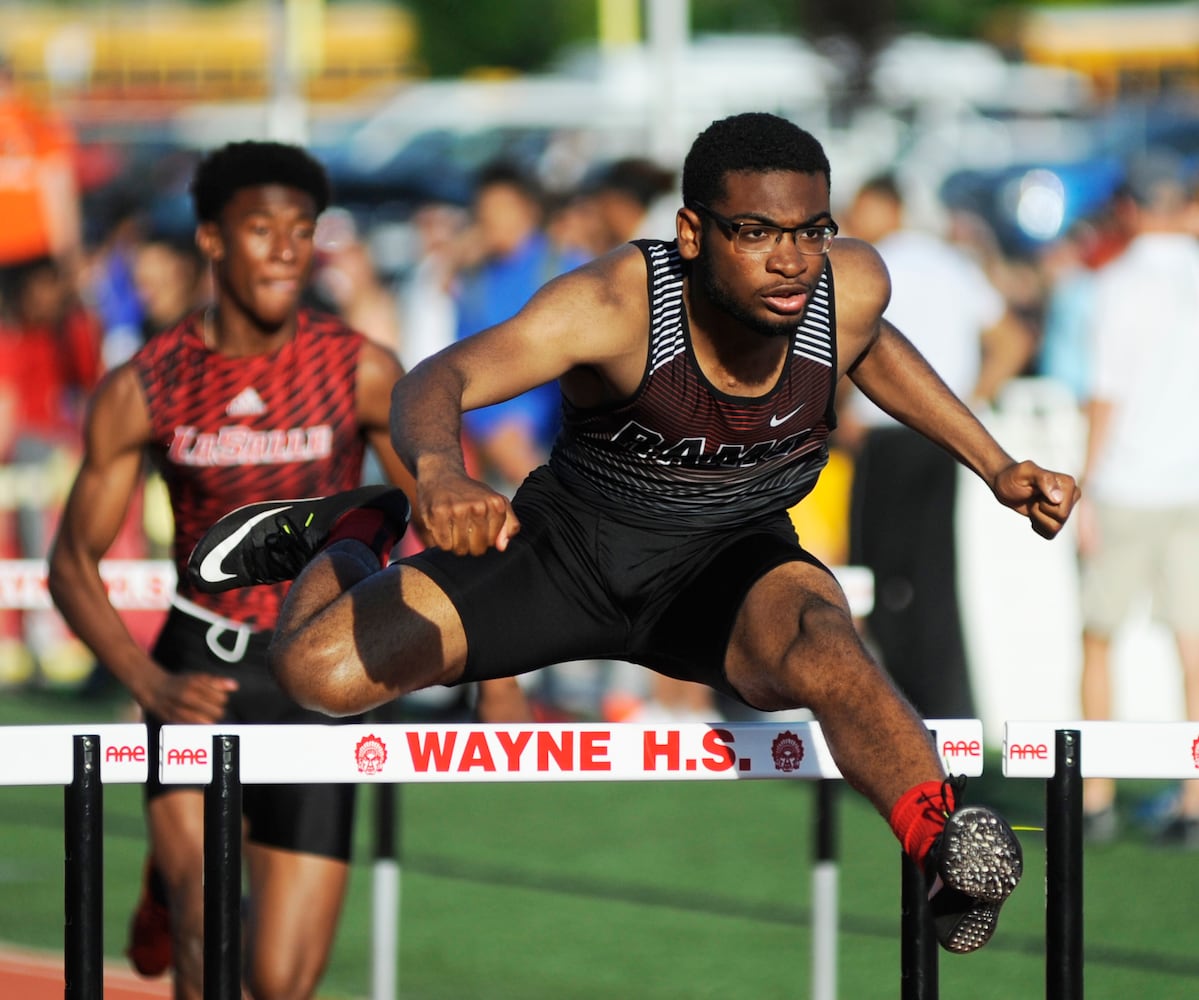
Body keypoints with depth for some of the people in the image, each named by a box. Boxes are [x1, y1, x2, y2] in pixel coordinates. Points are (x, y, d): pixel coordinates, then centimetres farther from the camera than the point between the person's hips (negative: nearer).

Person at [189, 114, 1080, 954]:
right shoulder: (617, 304, -30)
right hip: (570, 557, -1)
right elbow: (438, 380, -41)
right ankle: (347, 537, 23)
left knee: (821, 653, -36)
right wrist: (441, 474, -64)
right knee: (319, 670, -10)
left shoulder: (852, 285, -16)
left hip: (730, 569, 1)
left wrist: (996, 465, 8)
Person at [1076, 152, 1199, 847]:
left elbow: (1109, 392, -13)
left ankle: (1095, 799, 7)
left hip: (1128, 484, -4)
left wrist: (1086, 488, -9)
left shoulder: (1123, 282, -9)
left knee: (1099, 640, 7)